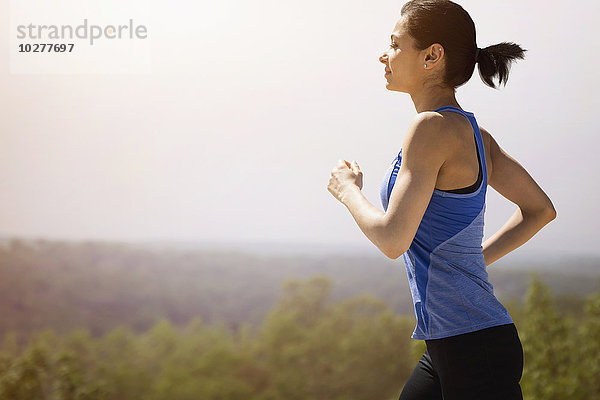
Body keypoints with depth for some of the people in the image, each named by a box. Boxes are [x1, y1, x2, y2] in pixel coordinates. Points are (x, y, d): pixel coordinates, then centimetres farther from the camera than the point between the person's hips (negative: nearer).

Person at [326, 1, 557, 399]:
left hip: (474, 351, -9)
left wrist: (348, 191, -3)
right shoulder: (474, 133, 11)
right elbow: (540, 210, 20)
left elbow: (392, 240, -21)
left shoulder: (434, 127, -15)